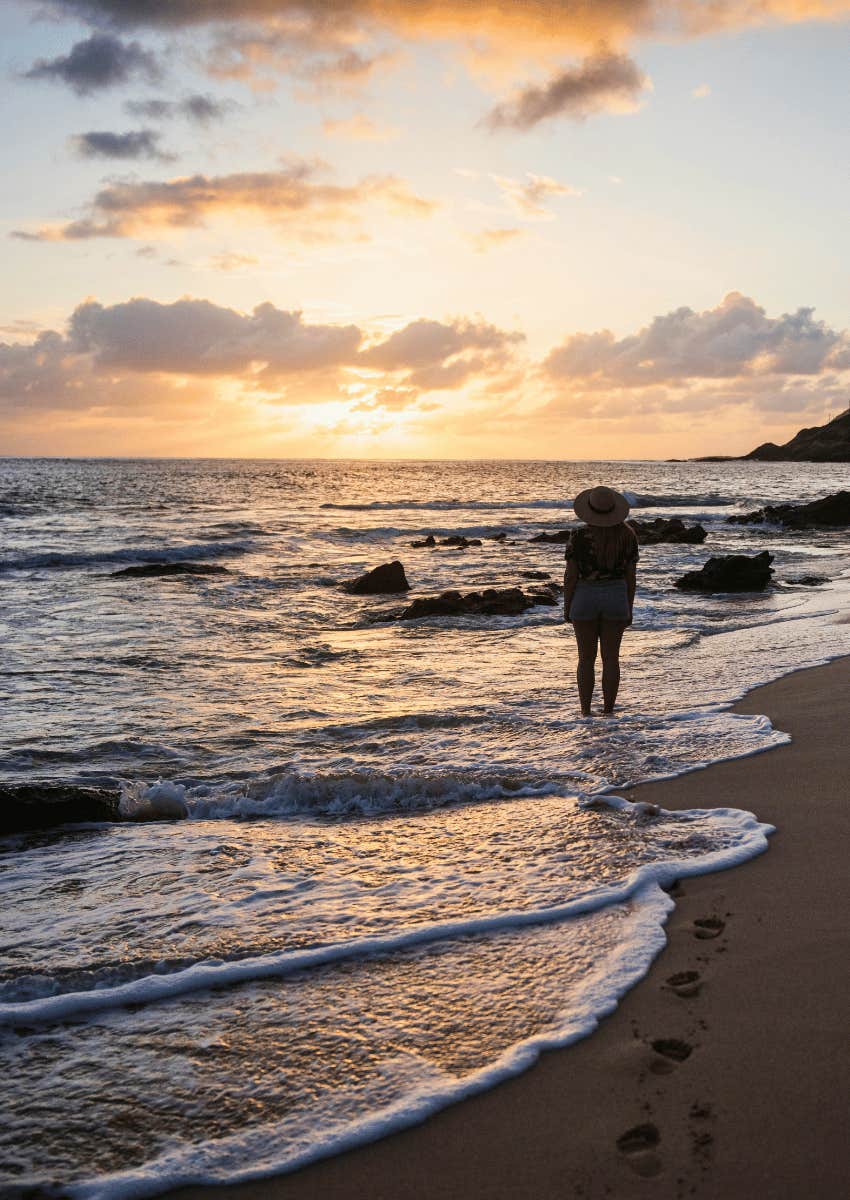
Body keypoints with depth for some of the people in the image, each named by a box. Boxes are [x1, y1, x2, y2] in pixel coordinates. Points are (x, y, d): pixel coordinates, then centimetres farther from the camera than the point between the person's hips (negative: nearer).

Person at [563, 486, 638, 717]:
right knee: (611, 658, 8)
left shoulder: (579, 536, -12)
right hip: (616, 598, 1)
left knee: (586, 659, 8)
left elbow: (570, 574, -9)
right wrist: (629, 608, 8)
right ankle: (608, 712, 11)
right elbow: (631, 575, -2)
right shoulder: (627, 535, -5)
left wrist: (566, 606, 2)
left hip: (584, 598, -1)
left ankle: (585, 712, 11)